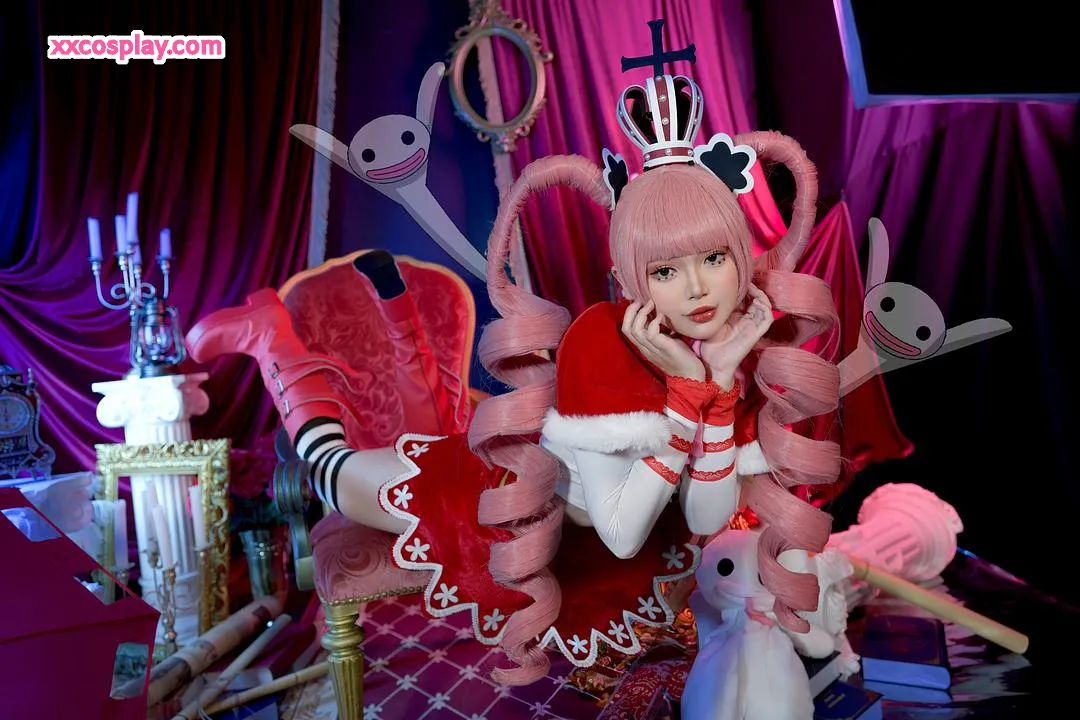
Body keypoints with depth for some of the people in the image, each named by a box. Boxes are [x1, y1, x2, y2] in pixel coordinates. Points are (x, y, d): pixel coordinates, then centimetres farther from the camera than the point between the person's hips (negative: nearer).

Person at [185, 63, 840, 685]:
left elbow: (708, 523, -21)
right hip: (503, 497, -4)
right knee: (338, 473, 16)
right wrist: (686, 392, -42)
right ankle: (270, 336, 35)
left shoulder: (751, 343, -21)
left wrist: (720, 380, -34)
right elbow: (621, 536, -35)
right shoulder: (599, 342, -37)